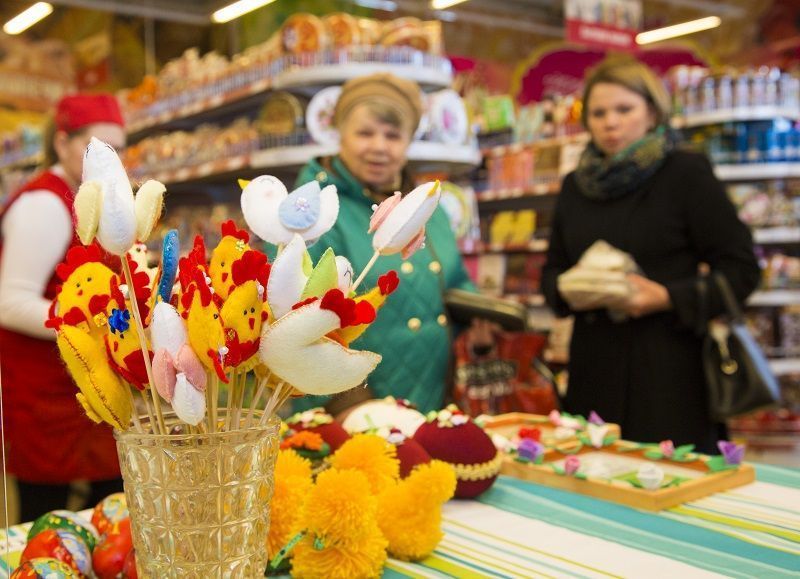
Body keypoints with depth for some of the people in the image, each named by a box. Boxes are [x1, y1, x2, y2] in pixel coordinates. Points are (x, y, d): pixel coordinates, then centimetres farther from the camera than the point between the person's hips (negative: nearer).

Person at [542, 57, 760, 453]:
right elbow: (552, 270, 19)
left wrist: (667, 297, -18)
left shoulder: (686, 174, -3)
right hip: (596, 373, 4)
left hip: (671, 376, -4)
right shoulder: (576, 186, 13)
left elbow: (740, 269, -5)